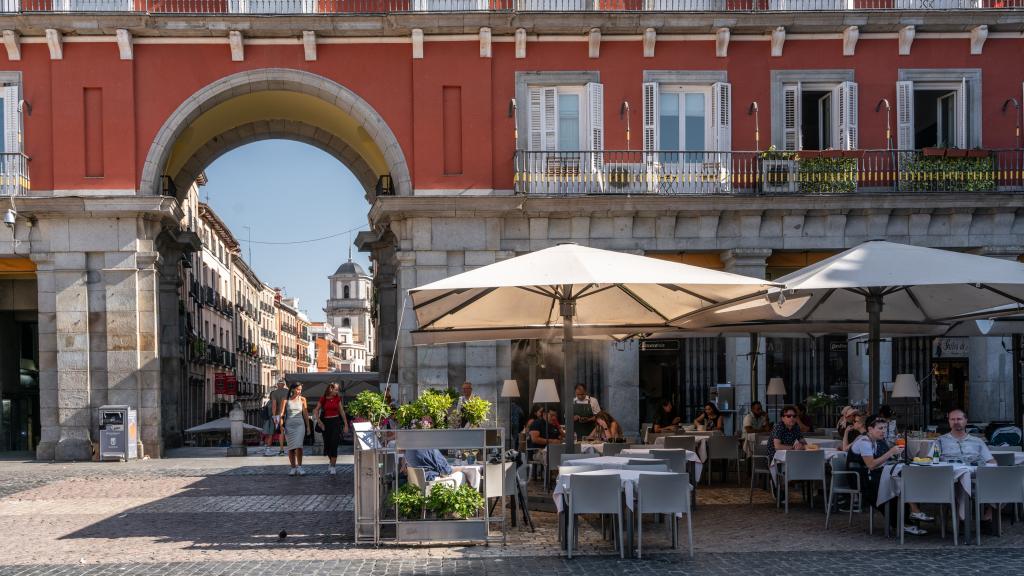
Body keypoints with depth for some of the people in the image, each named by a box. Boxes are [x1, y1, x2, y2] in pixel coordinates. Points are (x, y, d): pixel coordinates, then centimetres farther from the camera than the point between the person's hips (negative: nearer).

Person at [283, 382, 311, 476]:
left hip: (300, 425, 0)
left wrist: (308, 426, 8)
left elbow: (306, 414, 9)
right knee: (291, 447, 4)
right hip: (289, 425, 1)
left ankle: (299, 467, -9)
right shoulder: (286, 399, 0)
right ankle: (293, 468, 12)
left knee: (298, 446, -16)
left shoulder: (302, 399, 4)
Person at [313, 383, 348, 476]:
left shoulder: (337, 398, 5)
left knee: (334, 444, -10)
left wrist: (346, 423, 12)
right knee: (327, 445, 8)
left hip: (336, 422, 0)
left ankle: (333, 466, -7)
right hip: (326, 422, 0)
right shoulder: (323, 399, 0)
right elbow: (316, 410, 3)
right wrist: (319, 421, -12)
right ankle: (332, 462, 33)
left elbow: (341, 411, 12)